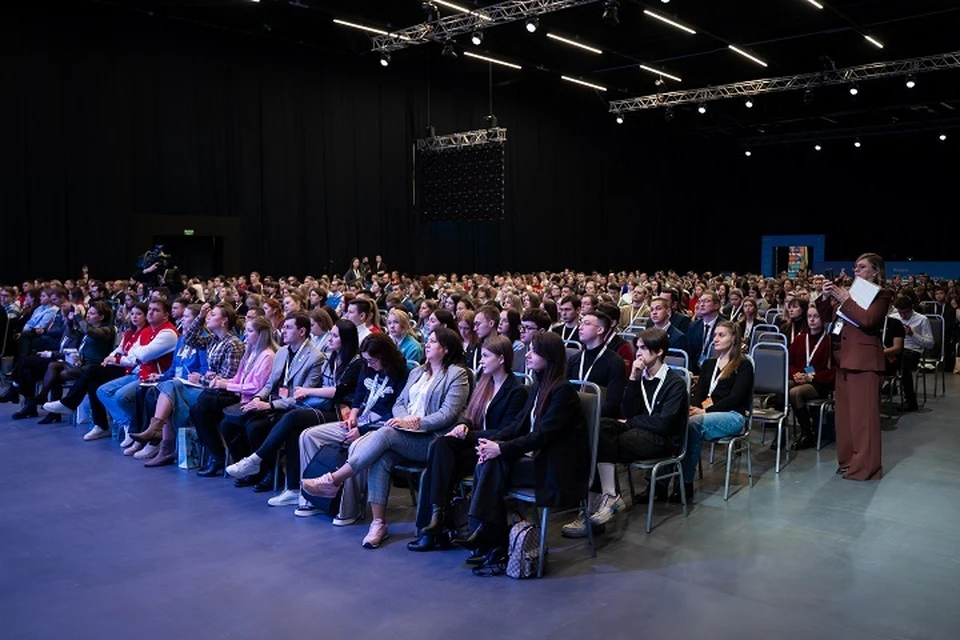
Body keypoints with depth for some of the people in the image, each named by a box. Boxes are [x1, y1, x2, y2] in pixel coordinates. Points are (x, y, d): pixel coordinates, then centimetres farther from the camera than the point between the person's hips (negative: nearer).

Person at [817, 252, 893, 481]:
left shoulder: (881, 295, -4)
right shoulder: (850, 291, 16)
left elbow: (868, 319, -21)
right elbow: (827, 316, 15)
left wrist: (845, 299, -17)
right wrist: (826, 297, -1)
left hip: (864, 360, -8)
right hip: (843, 358, 8)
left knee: (863, 414, -4)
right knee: (844, 412, 12)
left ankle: (864, 467, 1)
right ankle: (847, 460, 22)